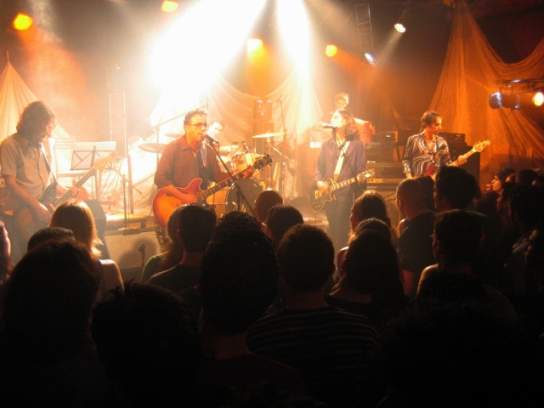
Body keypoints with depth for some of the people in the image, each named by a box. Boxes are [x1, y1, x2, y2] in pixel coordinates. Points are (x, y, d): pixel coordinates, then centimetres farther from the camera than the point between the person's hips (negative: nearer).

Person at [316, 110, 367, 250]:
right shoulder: (327, 145, 15)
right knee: (332, 228, 10)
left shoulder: (356, 145, 0)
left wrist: (359, 195, -11)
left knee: (340, 229, -9)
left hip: (345, 192, -5)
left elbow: (361, 171, -3)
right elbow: (319, 166, 18)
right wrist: (319, 181, -1)